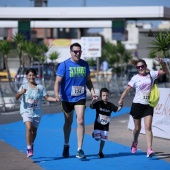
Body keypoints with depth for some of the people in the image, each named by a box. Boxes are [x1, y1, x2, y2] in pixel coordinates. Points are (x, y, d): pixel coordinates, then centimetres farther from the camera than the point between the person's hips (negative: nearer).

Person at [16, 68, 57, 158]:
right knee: (29, 128, -22)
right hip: (26, 111, -3)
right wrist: (21, 92, -36)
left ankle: (31, 145, 38)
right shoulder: (24, 86, -3)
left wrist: (55, 99, -16)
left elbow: (47, 97, 1)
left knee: (34, 130, 12)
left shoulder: (40, 87, 2)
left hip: (37, 112, 3)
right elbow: (16, 97, -14)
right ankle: (29, 148, -15)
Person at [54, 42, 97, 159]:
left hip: (80, 97, 1)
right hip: (67, 98, -1)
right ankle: (66, 146, 35)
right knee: (68, 122, 14)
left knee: (80, 121, -13)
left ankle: (80, 149, -11)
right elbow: (58, 81, -11)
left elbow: (88, 80, 15)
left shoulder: (84, 64, 5)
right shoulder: (64, 65, -7)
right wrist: (57, 94, -28)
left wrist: (92, 92, 2)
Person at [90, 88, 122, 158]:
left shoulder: (110, 105, -4)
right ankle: (94, 134, 25)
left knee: (103, 139, 6)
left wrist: (120, 106, -33)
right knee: (97, 138, -10)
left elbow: (117, 109, -12)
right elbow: (92, 106, -22)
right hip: (98, 124, -2)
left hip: (105, 126, 2)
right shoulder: (98, 103, -9)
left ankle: (100, 152, 24)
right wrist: (93, 102, -42)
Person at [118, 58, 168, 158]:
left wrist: (162, 63, -12)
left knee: (148, 127, -13)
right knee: (138, 128, 10)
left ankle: (149, 149, -19)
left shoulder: (151, 74, 2)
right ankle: (135, 142, 41)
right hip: (137, 105, 0)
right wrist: (121, 99, -16)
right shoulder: (135, 78, -2)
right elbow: (128, 89, -5)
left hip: (148, 105, 0)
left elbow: (165, 71, 6)